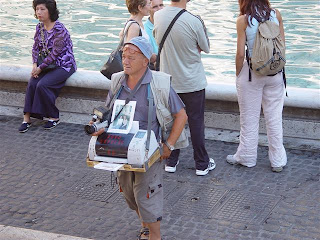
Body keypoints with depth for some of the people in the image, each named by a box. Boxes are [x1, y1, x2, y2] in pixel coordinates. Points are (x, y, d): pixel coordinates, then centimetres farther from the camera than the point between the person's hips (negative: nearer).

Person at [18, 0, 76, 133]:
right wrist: (35, 64, -4)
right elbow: (36, 47, 12)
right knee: (32, 83, -17)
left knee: (42, 85, -25)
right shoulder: (40, 27, 5)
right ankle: (26, 118, -14)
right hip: (48, 64, 7)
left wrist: (41, 67, -15)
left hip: (63, 65, -7)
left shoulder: (59, 29, -19)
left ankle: (54, 117, -8)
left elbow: (55, 53, -20)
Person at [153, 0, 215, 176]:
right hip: (193, 82, -3)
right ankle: (202, 164, 19)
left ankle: (171, 161, 26)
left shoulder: (158, 17, -8)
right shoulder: (194, 21, -22)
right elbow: (206, 48, -6)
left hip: (168, 81, 4)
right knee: (196, 122, 9)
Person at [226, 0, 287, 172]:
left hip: (251, 73, -3)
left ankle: (247, 157, 24)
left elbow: (240, 54, -11)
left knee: (249, 118, 11)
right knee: (274, 117, 12)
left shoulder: (243, 20, -11)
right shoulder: (276, 15, -2)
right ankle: (278, 161, 18)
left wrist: (238, 74, 3)